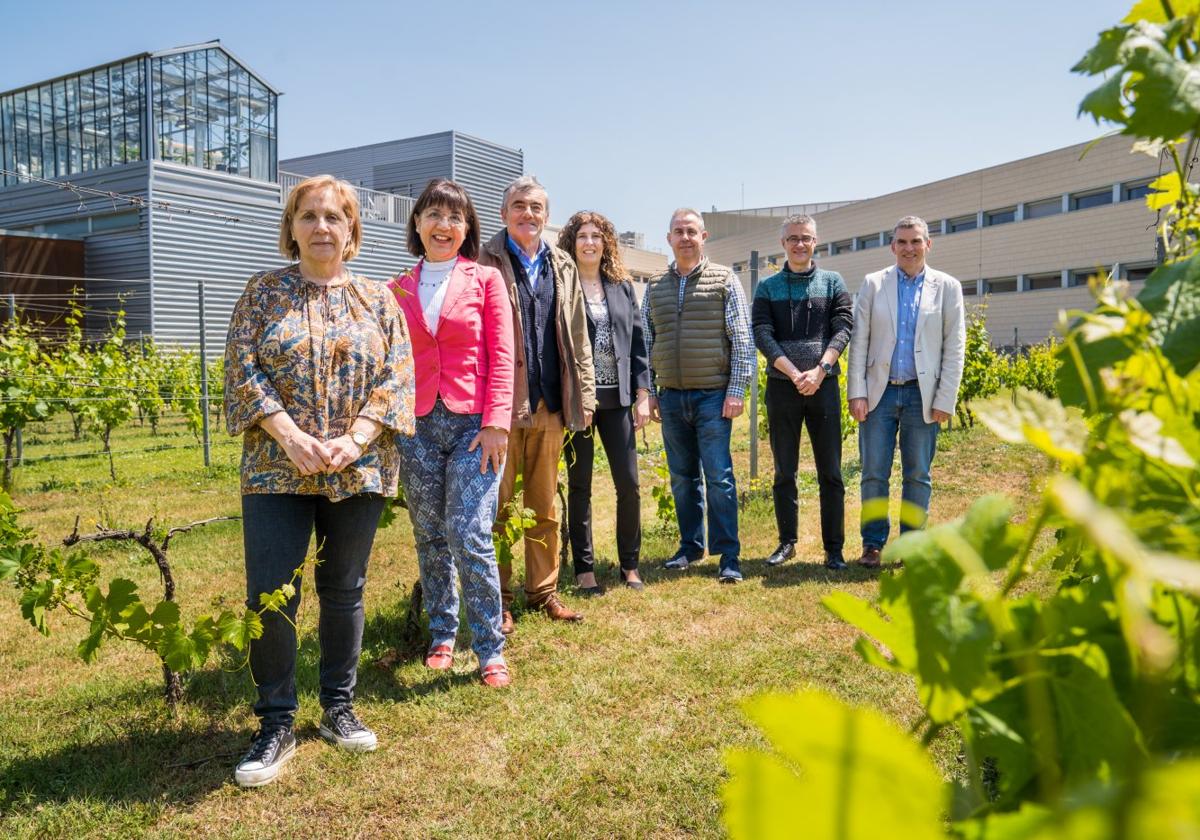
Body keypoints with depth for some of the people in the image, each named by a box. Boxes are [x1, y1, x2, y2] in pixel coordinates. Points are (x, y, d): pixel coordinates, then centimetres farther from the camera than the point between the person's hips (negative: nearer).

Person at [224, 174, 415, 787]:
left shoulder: (378, 299, 7)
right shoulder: (264, 292, 6)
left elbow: (397, 377, 0)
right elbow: (242, 370, -2)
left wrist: (353, 441, -13)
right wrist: (290, 436, -14)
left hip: (358, 470, 1)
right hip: (276, 467, 0)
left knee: (344, 591, 9)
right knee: (270, 596, -2)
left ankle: (339, 708, 26)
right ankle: (276, 725, 13)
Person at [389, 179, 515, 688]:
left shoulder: (486, 281, 3)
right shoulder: (398, 290, 11)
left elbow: (501, 356, -2)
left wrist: (496, 423, -10)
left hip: (473, 425, -3)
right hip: (417, 426, 3)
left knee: (470, 537, -10)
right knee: (430, 538, 9)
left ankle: (491, 652, 4)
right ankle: (442, 636, 26)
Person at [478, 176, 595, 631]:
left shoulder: (562, 267, 13)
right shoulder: (487, 264, -1)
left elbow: (577, 337, 14)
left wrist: (584, 394, 9)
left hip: (549, 405, 4)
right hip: (500, 403, -4)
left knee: (544, 505, 12)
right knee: (498, 505, 4)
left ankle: (543, 590, 25)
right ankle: (498, 599, 16)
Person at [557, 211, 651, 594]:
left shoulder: (621, 286, 11)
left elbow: (637, 341, 11)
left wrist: (642, 394, 5)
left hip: (617, 398, 4)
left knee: (629, 483, 3)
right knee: (580, 486, 6)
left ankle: (630, 565, 18)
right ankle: (584, 569, 16)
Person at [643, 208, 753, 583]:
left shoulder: (725, 281, 1)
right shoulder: (655, 288, 12)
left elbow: (741, 340, -2)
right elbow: (646, 343, 15)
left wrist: (736, 391, -8)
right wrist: (649, 392, 9)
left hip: (712, 395, -4)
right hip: (671, 397, 4)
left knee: (719, 476, -4)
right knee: (682, 477, 10)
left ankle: (728, 556, 3)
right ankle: (691, 546, 23)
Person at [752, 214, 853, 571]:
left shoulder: (833, 283, 8)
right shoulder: (767, 287, 7)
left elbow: (843, 329, -2)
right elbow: (762, 335, -3)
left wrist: (819, 371, -16)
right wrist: (795, 374, -15)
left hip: (824, 385, 0)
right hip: (781, 387, 0)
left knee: (830, 471, 2)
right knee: (784, 471, 7)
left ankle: (834, 548, 10)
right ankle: (787, 542, 18)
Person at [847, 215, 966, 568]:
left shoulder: (947, 287, 6)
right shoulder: (873, 284, 6)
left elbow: (954, 348, 3)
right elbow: (859, 341, 3)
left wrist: (945, 401, -4)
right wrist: (856, 393, -5)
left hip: (922, 395, 0)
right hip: (879, 392, 0)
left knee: (918, 475, 5)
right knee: (874, 473, 1)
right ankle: (873, 544, 12)